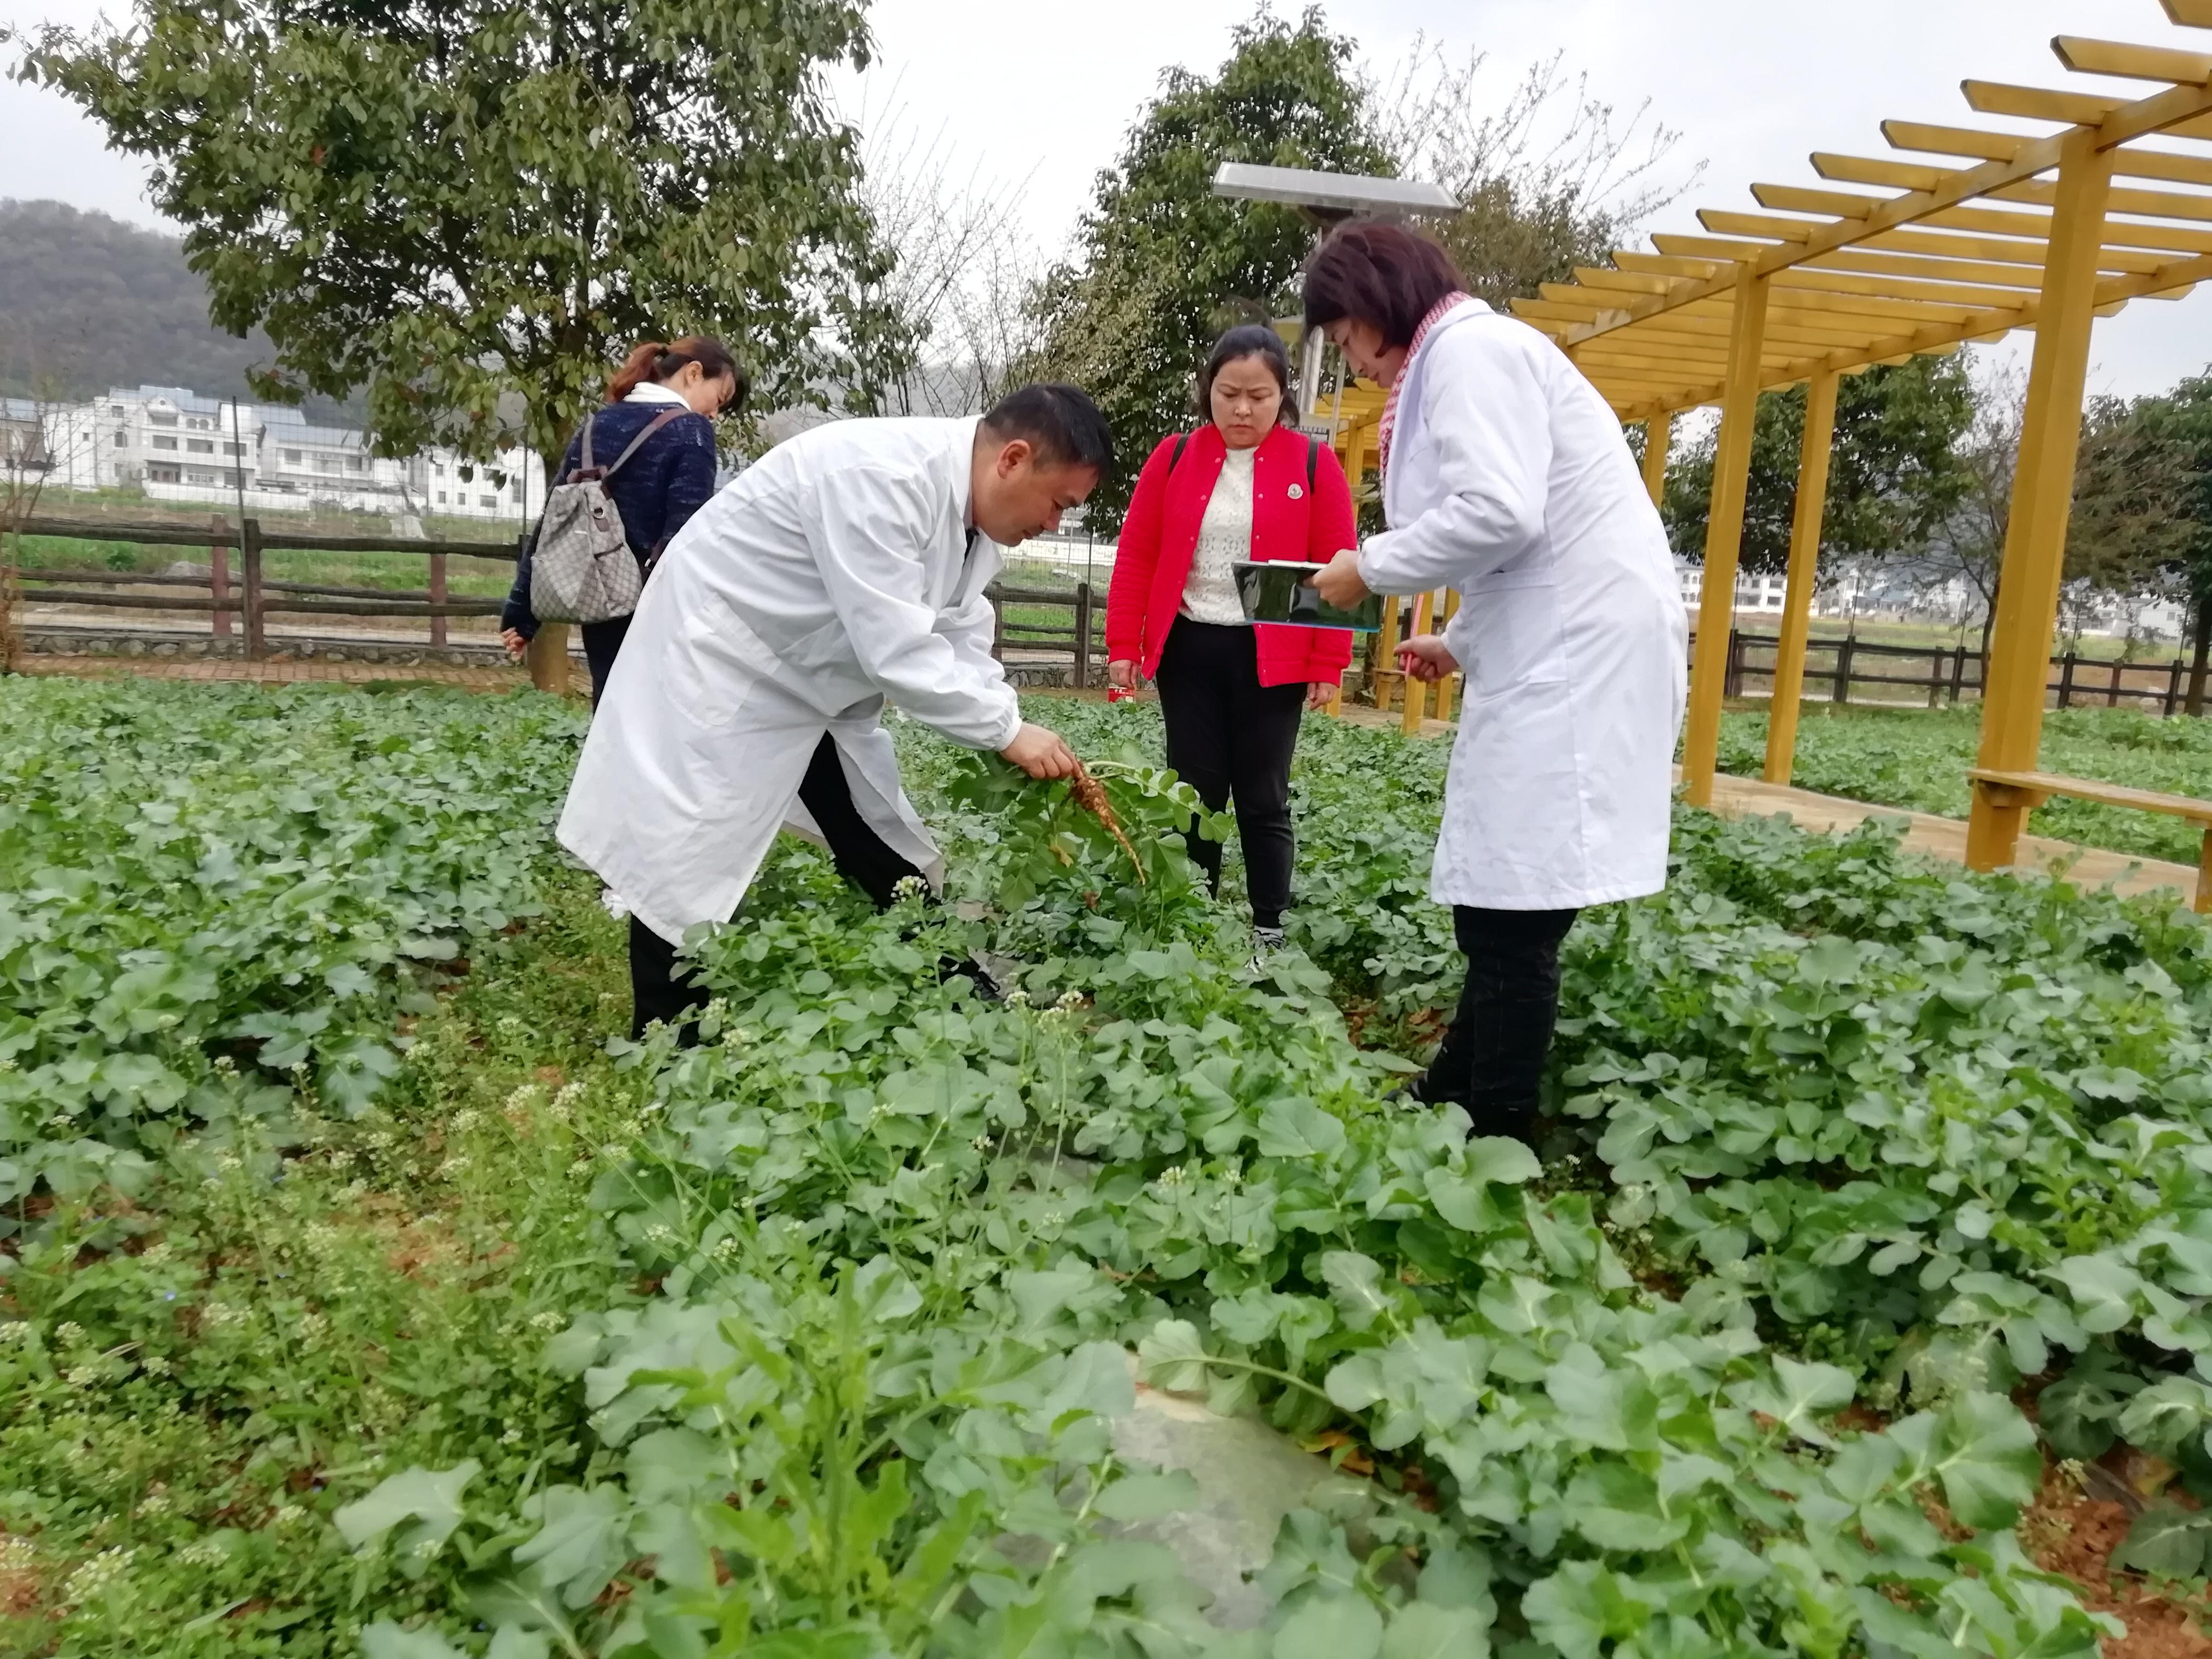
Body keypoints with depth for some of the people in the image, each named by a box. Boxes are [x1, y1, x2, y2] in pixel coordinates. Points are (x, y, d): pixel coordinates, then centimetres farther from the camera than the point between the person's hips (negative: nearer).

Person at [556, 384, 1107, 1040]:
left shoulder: (976, 512, -2)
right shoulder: (882, 476, -32)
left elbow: (961, 646, 2)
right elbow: (898, 650, -34)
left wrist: (1019, 748, -9)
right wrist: (1008, 732, -26)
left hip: (819, 685, 9)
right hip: (718, 665, -9)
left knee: (897, 872, 11)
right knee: (689, 868, -3)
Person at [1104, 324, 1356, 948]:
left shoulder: (1314, 464, -1)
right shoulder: (1174, 458, 4)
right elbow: (1136, 557, 5)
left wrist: (1329, 663, -6)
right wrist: (1124, 646, -1)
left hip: (1272, 658, -2)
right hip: (1188, 649, 2)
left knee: (1263, 798, 5)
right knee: (1196, 793, 7)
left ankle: (1269, 930, 15)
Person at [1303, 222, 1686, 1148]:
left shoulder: (1469, 347, -6)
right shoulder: (1469, 357, 25)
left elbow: (1500, 514, -21)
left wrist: (1371, 567, -8)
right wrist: (1463, 647, 20)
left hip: (1576, 651, -10)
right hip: (1557, 646, 10)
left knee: (1511, 916, -8)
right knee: (1499, 908, 12)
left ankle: (1496, 1142, -1)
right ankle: (1446, 1104, 20)